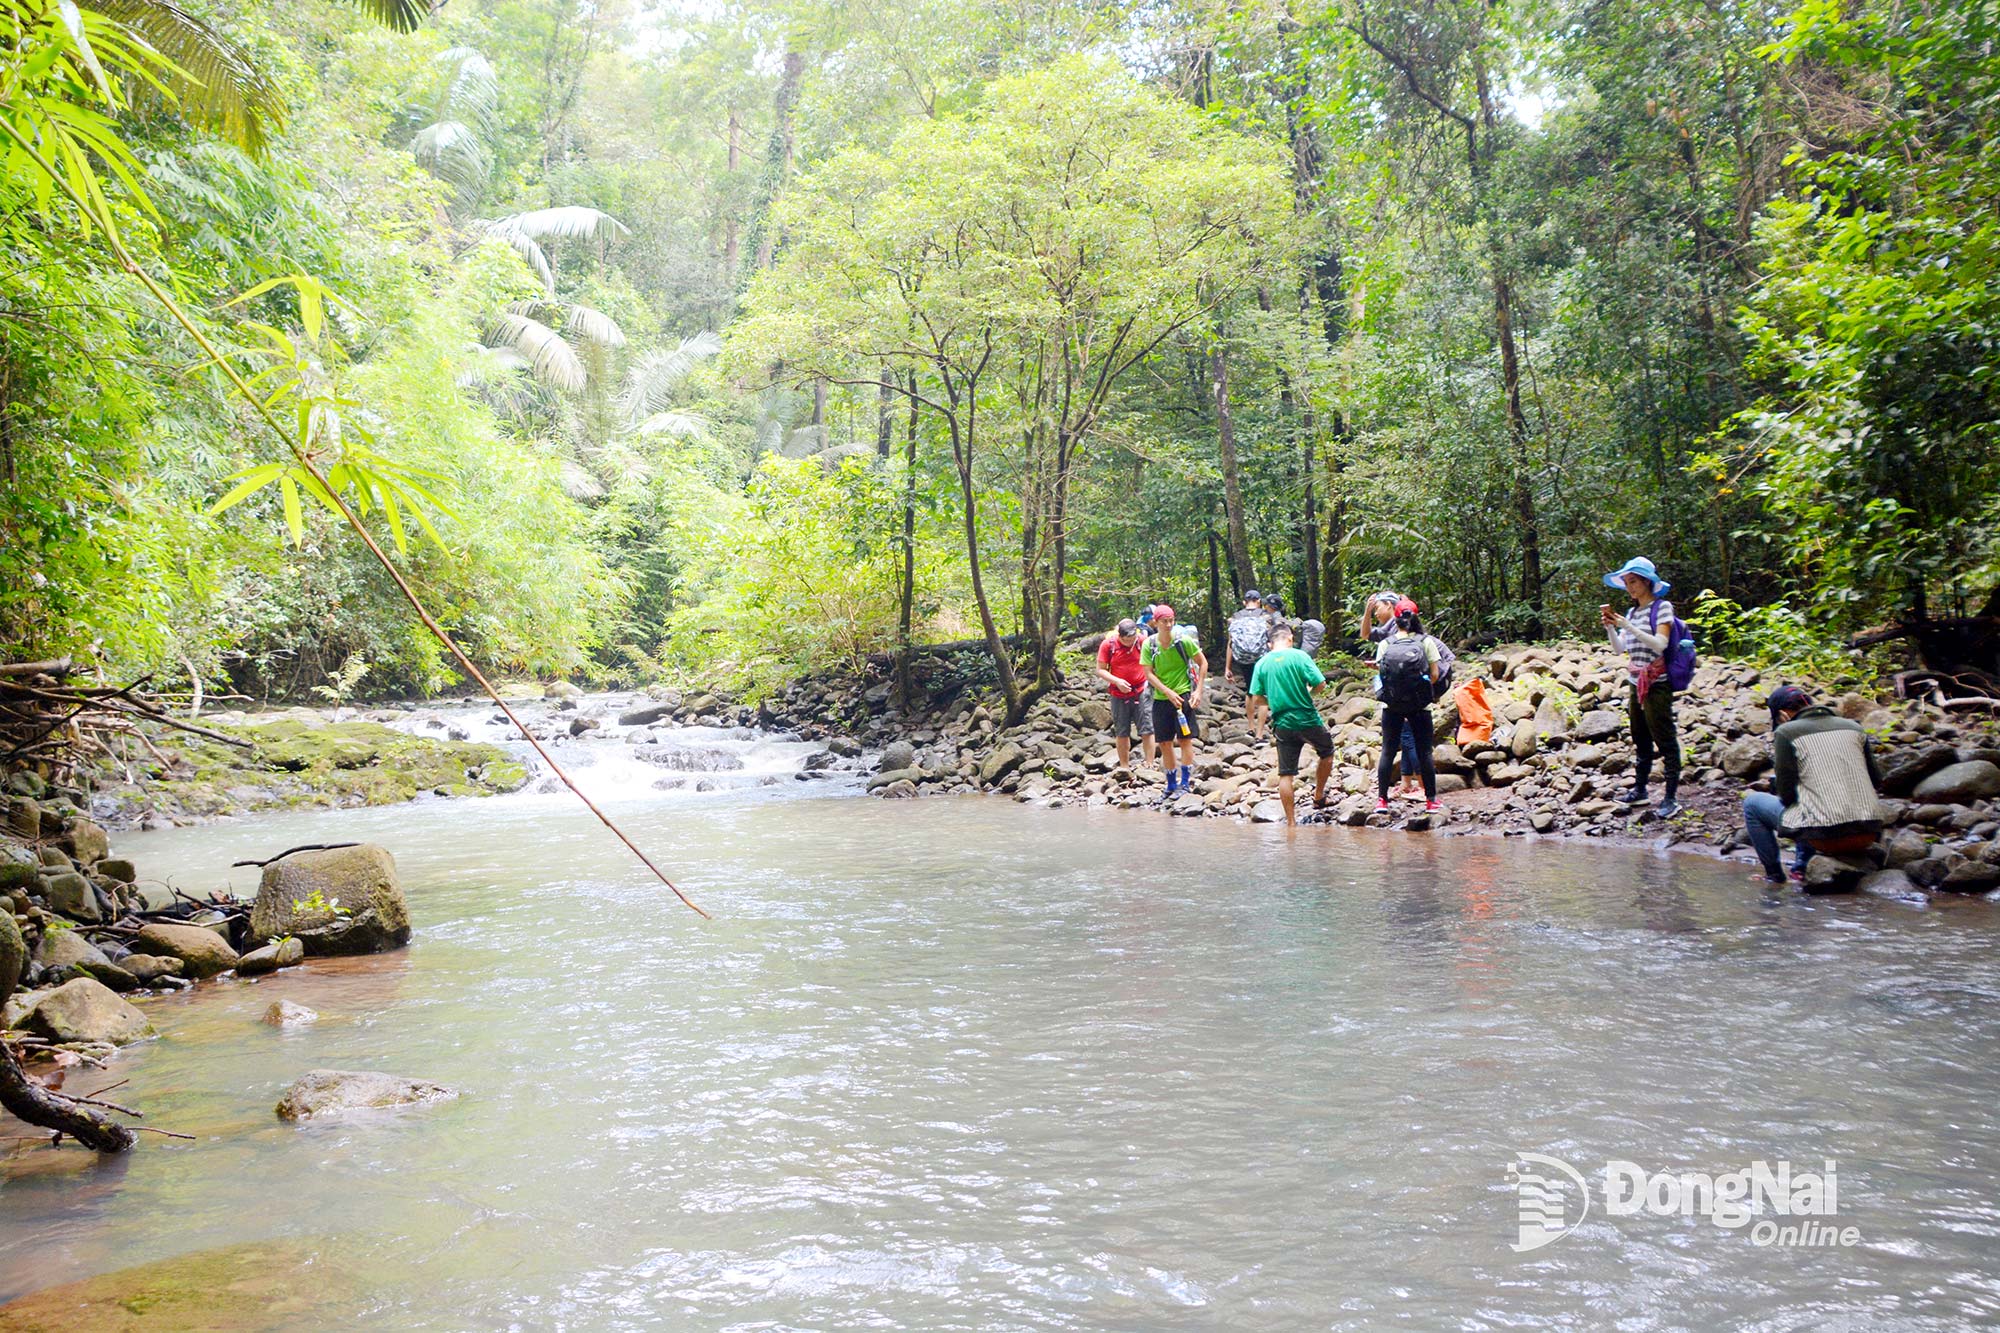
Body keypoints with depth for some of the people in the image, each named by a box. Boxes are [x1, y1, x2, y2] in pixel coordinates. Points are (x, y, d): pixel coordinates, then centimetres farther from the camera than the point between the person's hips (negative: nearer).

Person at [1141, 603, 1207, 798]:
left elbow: (1203, 663, 2)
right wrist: (1168, 692, -14)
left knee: (1185, 738, -8)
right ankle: (1171, 784, 20)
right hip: (1161, 699, 3)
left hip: (1183, 694, -3)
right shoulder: (1149, 645, -3)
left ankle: (1186, 782, 0)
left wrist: (1198, 691, -5)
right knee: (1164, 743, 7)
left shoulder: (1184, 641, -7)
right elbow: (1149, 673, -4)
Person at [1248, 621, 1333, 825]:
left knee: (1285, 774, 7)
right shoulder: (1298, 656, -8)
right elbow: (1320, 684, -12)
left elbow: (1256, 699, 0)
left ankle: (1291, 821, 8)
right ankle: (1318, 797, 33)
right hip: (1308, 720, -3)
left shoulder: (1262, 663, 1)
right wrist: (1306, 693, 8)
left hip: (1282, 725, 3)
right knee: (1327, 752, 25)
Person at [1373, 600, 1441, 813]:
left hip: (1391, 705, 1)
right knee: (1424, 752, 8)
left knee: (1388, 751, 7)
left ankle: (1382, 799, 6)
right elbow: (1435, 674, -4)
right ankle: (1431, 799, 12)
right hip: (1420, 706, -1)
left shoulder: (1384, 644, -1)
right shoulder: (1426, 642, -4)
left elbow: (1381, 671, -3)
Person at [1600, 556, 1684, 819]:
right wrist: (1610, 627, -5)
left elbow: (1660, 644, -18)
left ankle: (1671, 797, -5)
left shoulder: (1662, 607, -6)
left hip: (1656, 684, -8)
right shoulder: (1632, 612, 13)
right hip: (1636, 683, 8)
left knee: (1665, 740, -6)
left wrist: (1627, 626, -21)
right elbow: (1621, 648, 10)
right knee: (1640, 740, 14)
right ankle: (1639, 789, 22)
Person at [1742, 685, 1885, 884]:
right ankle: (1801, 867, 30)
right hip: (1869, 833, 6)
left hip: (1825, 836, -6)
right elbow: (1877, 782, 16)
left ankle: (1774, 875, 19)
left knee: (1751, 802, 17)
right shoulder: (1854, 727, 13)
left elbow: (1786, 794, -4)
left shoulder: (1786, 732, -1)